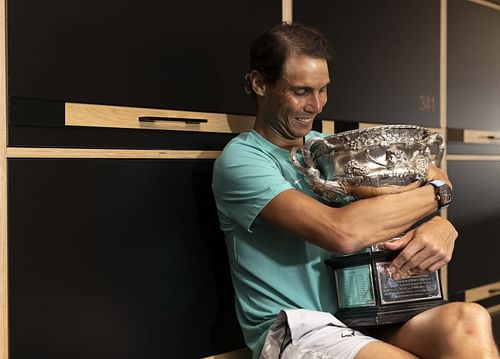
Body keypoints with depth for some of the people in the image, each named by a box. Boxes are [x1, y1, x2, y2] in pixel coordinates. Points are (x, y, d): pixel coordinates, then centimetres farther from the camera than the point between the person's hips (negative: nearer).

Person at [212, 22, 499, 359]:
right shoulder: (240, 160, -9)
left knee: (469, 320, -24)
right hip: (295, 329, -6)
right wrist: (435, 191, -9)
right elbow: (343, 232, -23)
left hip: (360, 313, 7)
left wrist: (442, 225, -14)